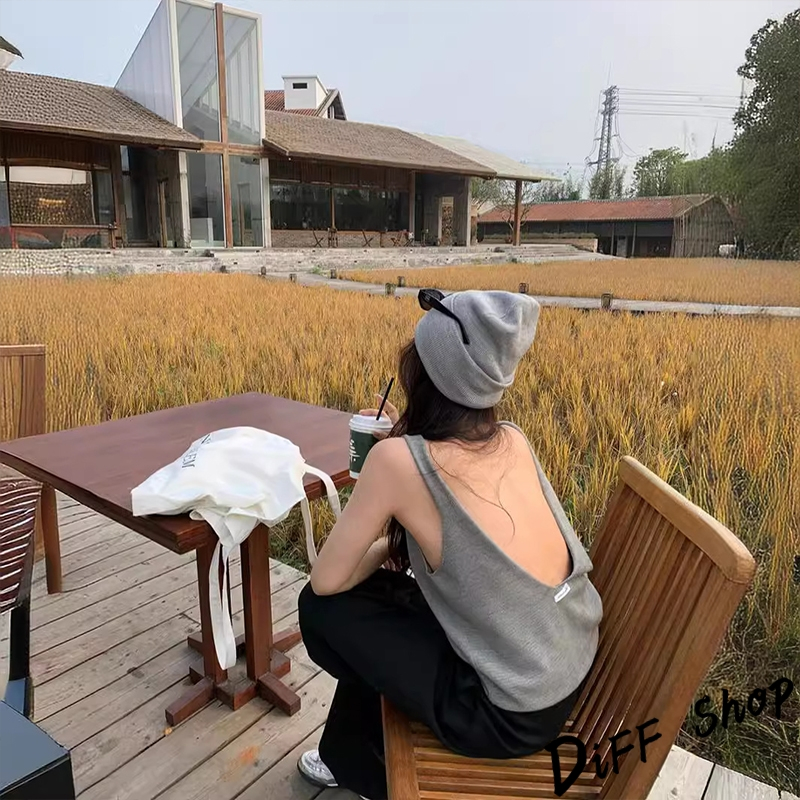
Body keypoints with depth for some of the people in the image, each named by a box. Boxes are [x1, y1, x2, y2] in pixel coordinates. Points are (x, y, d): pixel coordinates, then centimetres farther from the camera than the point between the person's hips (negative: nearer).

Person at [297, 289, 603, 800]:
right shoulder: (513, 441, -1)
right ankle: (351, 758, 44)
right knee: (382, 595, 21)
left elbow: (326, 581, -11)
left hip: (515, 714, -7)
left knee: (323, 609, 6)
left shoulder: (399, 459, -21)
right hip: (577, 669, 7)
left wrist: (385, 547, 6)